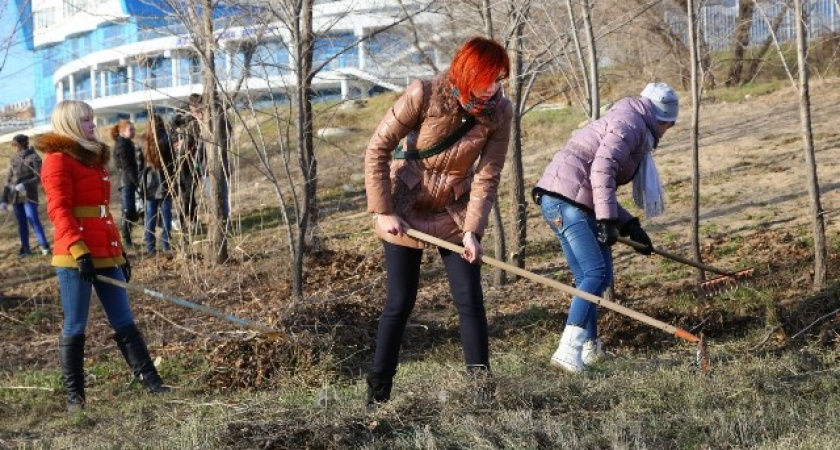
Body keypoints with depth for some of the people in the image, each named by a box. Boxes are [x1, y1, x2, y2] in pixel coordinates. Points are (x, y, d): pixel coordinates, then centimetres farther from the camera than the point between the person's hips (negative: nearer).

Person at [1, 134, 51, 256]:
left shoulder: (33, 158, -5)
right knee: (21, 223, 8)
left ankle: (44, 245, -6)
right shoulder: (13, 160, 10)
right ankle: (25, 247, 14)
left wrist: (25, 185, -24)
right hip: (15, 197, 5)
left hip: (29, 196, -5)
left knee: (33, 220, -11)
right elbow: (8, 180, 13)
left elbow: (39, 177, -9)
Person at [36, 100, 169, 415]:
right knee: (75, 326, 0)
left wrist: (119, 250, 21)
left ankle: (151, 381, 10)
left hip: (106, 253, 8)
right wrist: (79, 251, -23)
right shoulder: (58, 159, -6)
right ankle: (75, 396, 8)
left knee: (124, 322, 8)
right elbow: (59, 210, -14)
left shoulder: (93, 157, 20)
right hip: (75, 257, -8)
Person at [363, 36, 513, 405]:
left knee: (470, 300, -3)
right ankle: (378, 390, 12)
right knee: (400, 302, -1)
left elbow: (487, 177, -10)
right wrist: (383, 212, -17)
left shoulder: (499, 112, -14)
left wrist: (472, 231, -18)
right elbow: (377, 150, -17)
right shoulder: (423, 95, -23)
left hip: (456, 213, 3)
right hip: (405, 210, -3)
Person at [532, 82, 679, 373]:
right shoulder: (630, 121, -4)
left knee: (597, 275, 13)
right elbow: (602, 167, -19)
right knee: (595, 273, -16)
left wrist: (630, 226, 19)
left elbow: (603, 188, 26)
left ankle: (590, 349, 22)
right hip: (565, 198, -10)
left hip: (576, 202, 10)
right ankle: (569, 350, -25)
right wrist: (607, 219, -23)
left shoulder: (636, 131, 28)